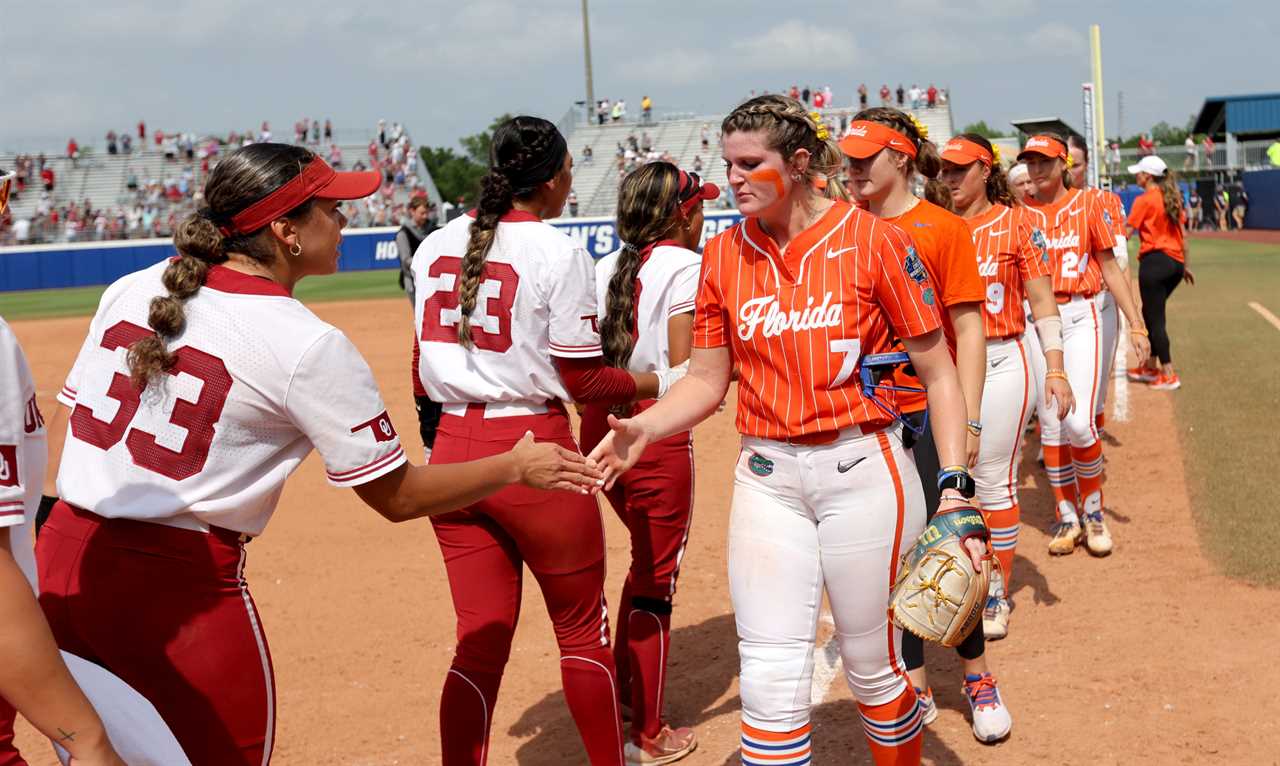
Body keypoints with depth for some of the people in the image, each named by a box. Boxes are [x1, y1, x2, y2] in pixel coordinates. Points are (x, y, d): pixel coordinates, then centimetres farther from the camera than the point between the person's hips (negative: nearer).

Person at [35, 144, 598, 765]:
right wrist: (518, 466, 7)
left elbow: (63, 423, 10)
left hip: (61, 558, 6)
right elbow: (397, 496, -5)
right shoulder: (308, 346, -12)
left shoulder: (131, 289, 6)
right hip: (178, 591, -6)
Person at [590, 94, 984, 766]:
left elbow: (938, 372, -4)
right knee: (769, 679, 0)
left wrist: (953, 484, -12)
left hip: (862, 470, -3)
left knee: (874, 669, 11)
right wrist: (642, 428, -11)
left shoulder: (872, 239, -7)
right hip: (766, 478, 3)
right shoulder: (723, 254, 4)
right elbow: (705, 378, 8)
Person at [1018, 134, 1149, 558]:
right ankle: (1067, 517, 17)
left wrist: (1136, 324, -1)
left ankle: (1093, 510, 10)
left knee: (1079, 422, -12)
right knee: (1050, 424, 4)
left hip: (1079, 318, -2)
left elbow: (1110, 269, 3)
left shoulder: (1086, 204, 3)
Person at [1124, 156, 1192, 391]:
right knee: (1151, 313, 20)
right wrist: (1185, 265, 22)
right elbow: (1183, 234, 15)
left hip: (1154, 261, -8)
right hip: (1176, 263, 8)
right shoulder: (1173, 197, 13)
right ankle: (1151, 367, 27)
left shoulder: (1144, 200, -9)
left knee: (1154, 318, -2)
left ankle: (1169, 376, -3)